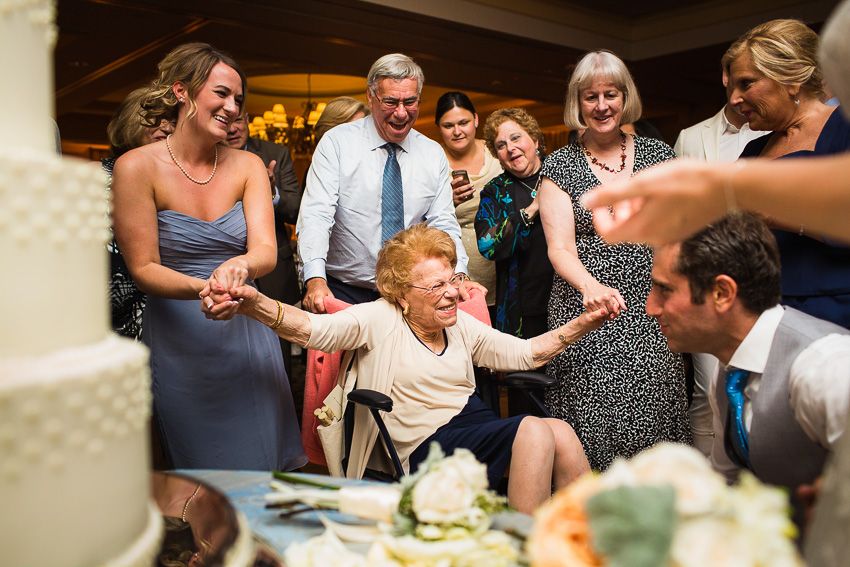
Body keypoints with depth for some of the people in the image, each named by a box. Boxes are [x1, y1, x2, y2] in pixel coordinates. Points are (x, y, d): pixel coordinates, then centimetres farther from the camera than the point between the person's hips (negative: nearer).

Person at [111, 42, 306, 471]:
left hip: (248, 331, 4)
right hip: (178, 337, -3)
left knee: (262, 460, 15)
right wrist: (203, 288, -30)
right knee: (201, 476, 9)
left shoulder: (247, 166, 1)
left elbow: (266, 250, -10)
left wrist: (241, 264, -34)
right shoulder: (137, 167, -10)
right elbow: (143, 270, -11)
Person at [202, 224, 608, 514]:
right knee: (535, 431, -25)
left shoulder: (461, 325, 16)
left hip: (478, 424, 6)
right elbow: (314, 329, -18)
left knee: (561, 433, -20)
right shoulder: (380, 320, -3)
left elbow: (525, 353, 20)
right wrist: (254, 305, -37)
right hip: (429, 445, -6)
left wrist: (580, 326, 7)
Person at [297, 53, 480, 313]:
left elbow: (443, 225, 3)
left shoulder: (434, 154, 7)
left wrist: (458, 278, -16)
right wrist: (315, 279, -30)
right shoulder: (337, 143, -4)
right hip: (343, 291, -2)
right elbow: (316, 215, -13)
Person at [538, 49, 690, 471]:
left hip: (652, 313, 2)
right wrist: (592, 286, -26)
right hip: (586, 314, -2)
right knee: (595, 423, -6)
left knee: (655, 420, -3)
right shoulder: (559, 166, 3)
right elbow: (560, 249, -6)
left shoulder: (657, 155, 10)